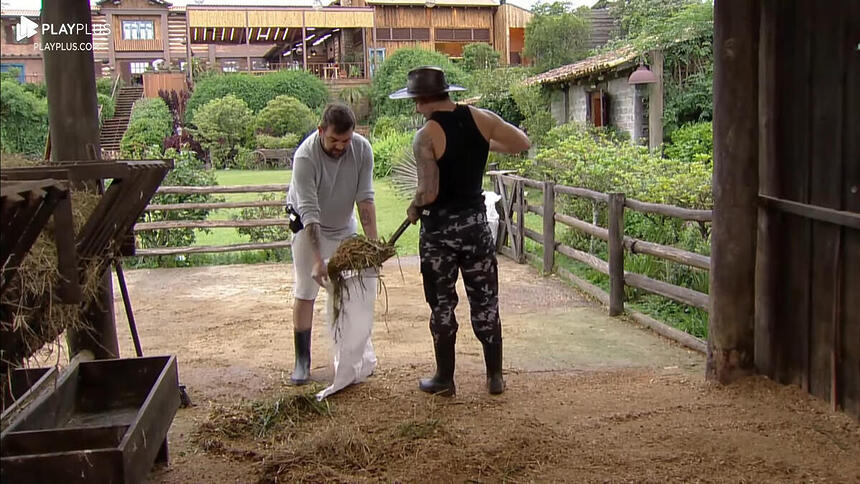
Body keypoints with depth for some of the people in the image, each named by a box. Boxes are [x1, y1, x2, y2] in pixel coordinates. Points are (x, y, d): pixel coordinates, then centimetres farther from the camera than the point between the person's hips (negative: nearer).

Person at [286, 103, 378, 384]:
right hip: (308, 227, -4)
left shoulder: (362, 149, -20)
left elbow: (365, 199, -21)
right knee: (305, 293, -6)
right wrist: (318, 260, -41)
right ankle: (302, 361, 2)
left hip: (345, 225, 4)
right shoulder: (305, 157, -32)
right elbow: (309, 213, -35)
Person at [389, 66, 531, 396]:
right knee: (485, 302, 12)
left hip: (439, 228, -4)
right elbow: (523, 143, 8)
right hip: (476, 223, 4)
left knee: (442, 306, 9)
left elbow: (428, 192, -20)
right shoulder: (480, 118, -2)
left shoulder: (425, 136, -15)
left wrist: (414, 208, 0)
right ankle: (495, 377, 19)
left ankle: (445, 379, 19)